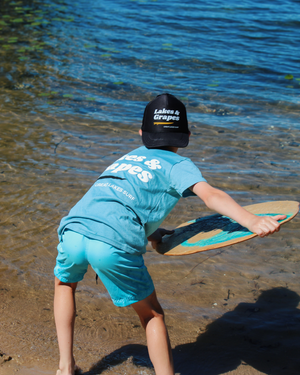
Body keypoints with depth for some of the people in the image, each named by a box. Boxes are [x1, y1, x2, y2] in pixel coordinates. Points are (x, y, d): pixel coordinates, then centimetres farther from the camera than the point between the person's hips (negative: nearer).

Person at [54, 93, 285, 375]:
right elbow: (210, 195, -7)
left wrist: (152, 232, 30)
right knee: (152, 315, 16)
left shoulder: (129, 157, 32)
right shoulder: (178, 165, 13)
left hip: (73, 228, 5)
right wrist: (251, 221, -19)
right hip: (112, 243, -5)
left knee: (64, 283, 35)